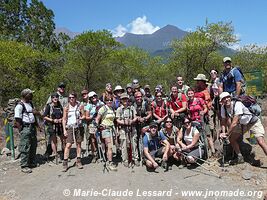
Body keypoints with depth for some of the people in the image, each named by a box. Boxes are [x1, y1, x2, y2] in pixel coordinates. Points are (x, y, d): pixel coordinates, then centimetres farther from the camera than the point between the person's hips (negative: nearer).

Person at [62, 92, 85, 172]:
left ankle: (78, 161, 20)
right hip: (70, 128, -1)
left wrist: (80, 118, -15)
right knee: (68, 145, -7)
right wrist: (64, 130, -3)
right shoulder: (66, 108, 2)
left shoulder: (80, 106, 2)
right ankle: (65, 163, 0)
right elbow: (64, 119, 3)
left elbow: (84, 115, 8)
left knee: (78, 144, 8)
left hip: (79, 127, 1)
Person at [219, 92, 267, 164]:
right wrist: (223, 133, -18)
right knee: (232, 138, 0)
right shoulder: (223, 108, -12)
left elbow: (234, 122, -35)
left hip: (254, 122, -6)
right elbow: (223, 122, -3)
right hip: (242, 124, 6)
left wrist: (227, 134, -30)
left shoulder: (237, 104, -32)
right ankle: (240, 158, 16)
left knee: (261, 142, -20)